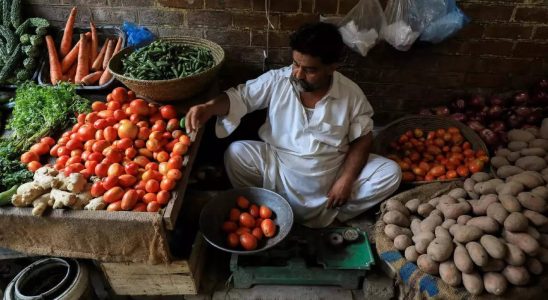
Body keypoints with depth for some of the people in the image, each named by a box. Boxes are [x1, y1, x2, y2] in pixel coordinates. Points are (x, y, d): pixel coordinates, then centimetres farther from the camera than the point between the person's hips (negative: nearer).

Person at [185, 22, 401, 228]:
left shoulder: (351, 94, -10)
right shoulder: (276, 81, -11)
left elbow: (362, 139, -4)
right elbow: (240, 96, -8)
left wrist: (346, 180, -14)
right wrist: (209, 107, -30)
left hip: (333, 173, 1)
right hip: (279, 170, 0)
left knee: (390, 173, -15)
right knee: (235, 153, -21)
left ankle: (329, 217, 0)